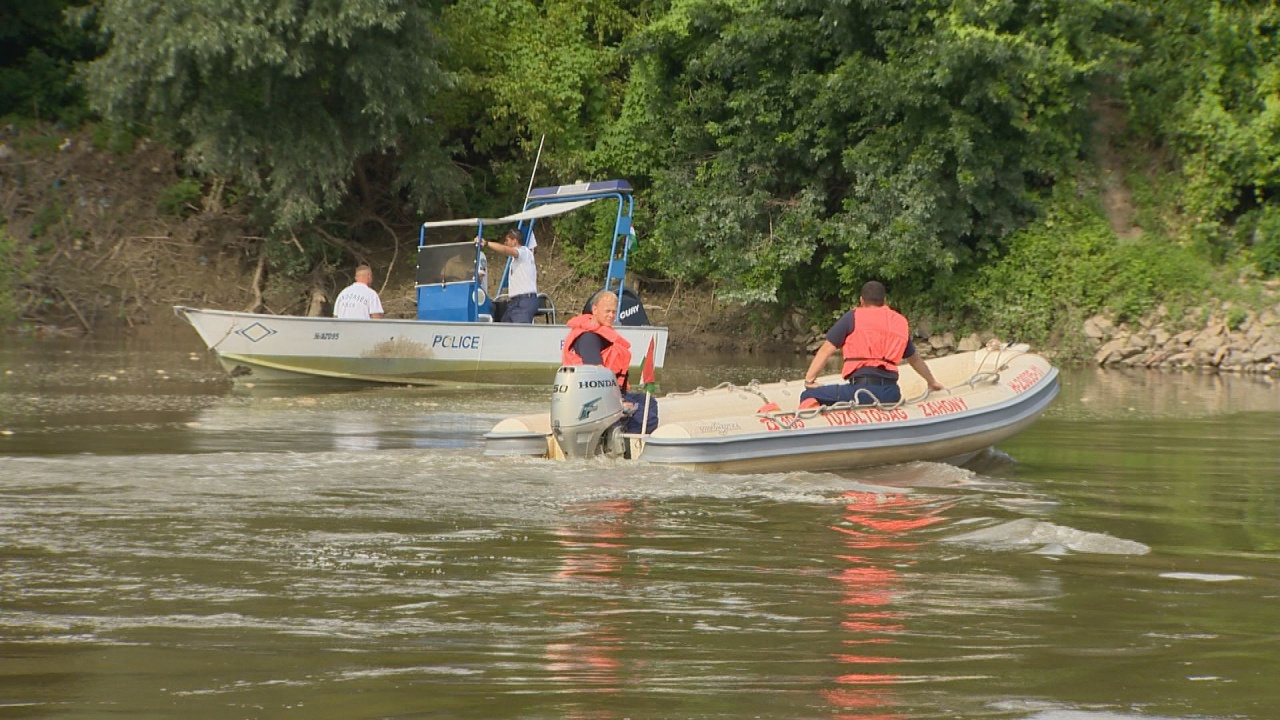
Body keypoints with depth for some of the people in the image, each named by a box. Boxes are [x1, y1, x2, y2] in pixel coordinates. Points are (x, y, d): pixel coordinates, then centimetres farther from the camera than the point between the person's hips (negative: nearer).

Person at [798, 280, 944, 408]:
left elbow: (827, 349, 5)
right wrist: (932, 382, 52)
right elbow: (915, 359, 37)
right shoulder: (900, 322, 23)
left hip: (863, 389, -5)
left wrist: (809, 380, 9)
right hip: (892, 393, 5)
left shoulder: (853, 317, 10)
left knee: (810, 397, -3)